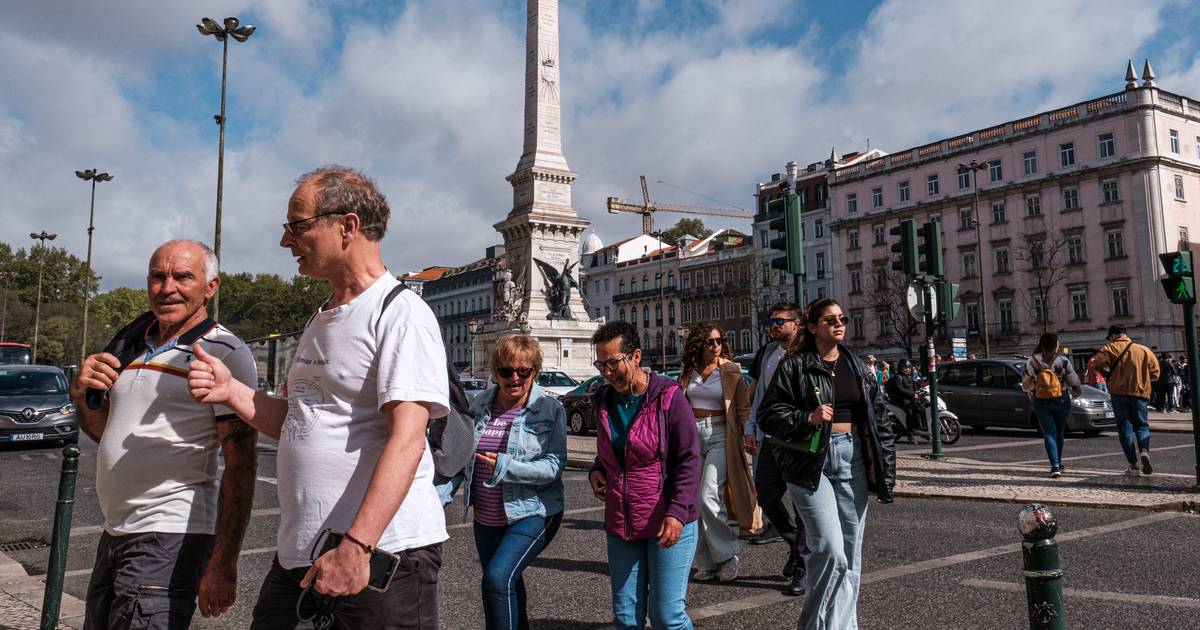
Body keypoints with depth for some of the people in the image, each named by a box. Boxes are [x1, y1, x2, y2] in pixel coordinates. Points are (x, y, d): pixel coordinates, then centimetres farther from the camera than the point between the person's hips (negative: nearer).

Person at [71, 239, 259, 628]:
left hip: (170, 537, -8)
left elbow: (239, 468, -16)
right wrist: (81, 394, -1)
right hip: (115, 532, 8)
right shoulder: (130, 342, 10)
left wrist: (223, 563, -20)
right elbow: (105, 431, 20)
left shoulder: (225, 354, -12)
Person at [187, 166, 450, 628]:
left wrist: (356, 546, -28)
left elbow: (406, 439, -22)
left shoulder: (400, 313, -12)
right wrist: (232, 392, 3)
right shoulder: (320, 321, 16)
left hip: (382, 554, -8)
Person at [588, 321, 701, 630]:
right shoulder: (603, 400, 7)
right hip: (621, 525, 6)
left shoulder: (668, 396, -11)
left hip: (668, 524, -5)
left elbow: (690, 460, -11)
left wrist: (677, 512, -21)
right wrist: (596, 472, 2)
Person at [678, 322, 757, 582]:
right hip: (692, 435, 4)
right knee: (694, 501, 3)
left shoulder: (731, 371, 0)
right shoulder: (688, 372, 10)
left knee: (709, 497, -15)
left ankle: (727, 556, 2)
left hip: (719, 436, -4)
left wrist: (744, 437, -7)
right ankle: (707, 563, 13)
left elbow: (743, 408, 1)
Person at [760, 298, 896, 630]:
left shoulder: (857, 367, 11)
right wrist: (808, 418, -20)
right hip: (811, 462, -5)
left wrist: (885, 472, 6)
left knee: (851, 556, 8)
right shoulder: (794, 366, -3)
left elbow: (879, 421, 11)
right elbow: (770, 416, -5)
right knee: (831, 551, -12)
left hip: (852, 459, 5)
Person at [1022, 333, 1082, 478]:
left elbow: (1025, 384, 1)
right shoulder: (1063, 360, -8)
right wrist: (1076, 391, 18)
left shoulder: (1032, 361, -6)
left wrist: (1030, 393, 22)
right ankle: (1058, 463, 26)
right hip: (1061, 401, 1)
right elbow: (1073, 380, -4)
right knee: (1059, 433, 16)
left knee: (1049, 433, 0)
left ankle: (1055, 465, -13)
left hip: (1041, 402, 0)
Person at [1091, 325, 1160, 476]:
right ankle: (1144, 451, -18)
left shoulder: (1111, 348, -2)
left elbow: (1097, 363, -15)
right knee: (1142, 425, 12)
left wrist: (1107, 373, 5)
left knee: (1125, 427, 4)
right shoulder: (1144, 350, 7)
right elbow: (1155, 372, 7)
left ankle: (1133, 465, -1)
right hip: (1140, 392, 2)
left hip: (1119, 392, -2)